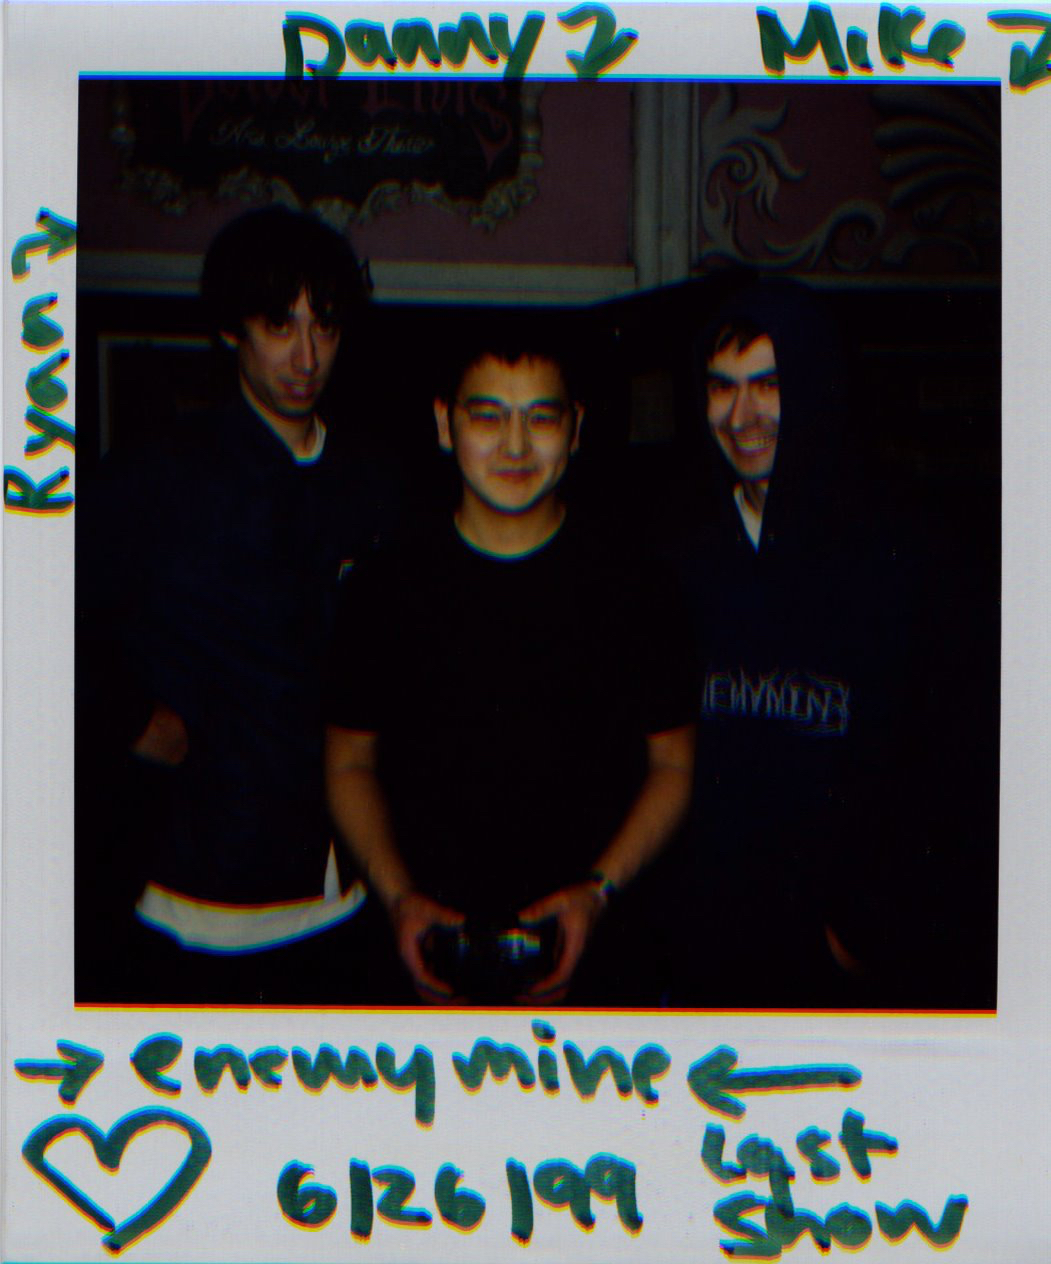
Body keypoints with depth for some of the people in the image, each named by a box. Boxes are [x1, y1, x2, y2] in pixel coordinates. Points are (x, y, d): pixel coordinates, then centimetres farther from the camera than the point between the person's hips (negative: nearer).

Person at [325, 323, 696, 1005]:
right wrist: (398, 895, -7)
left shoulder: (631, 590, -1)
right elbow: (351, 764, 8)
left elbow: (673, 765, 5)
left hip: (593, 955, 0)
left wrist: (601, 889, -10)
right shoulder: (388, 590, 1)